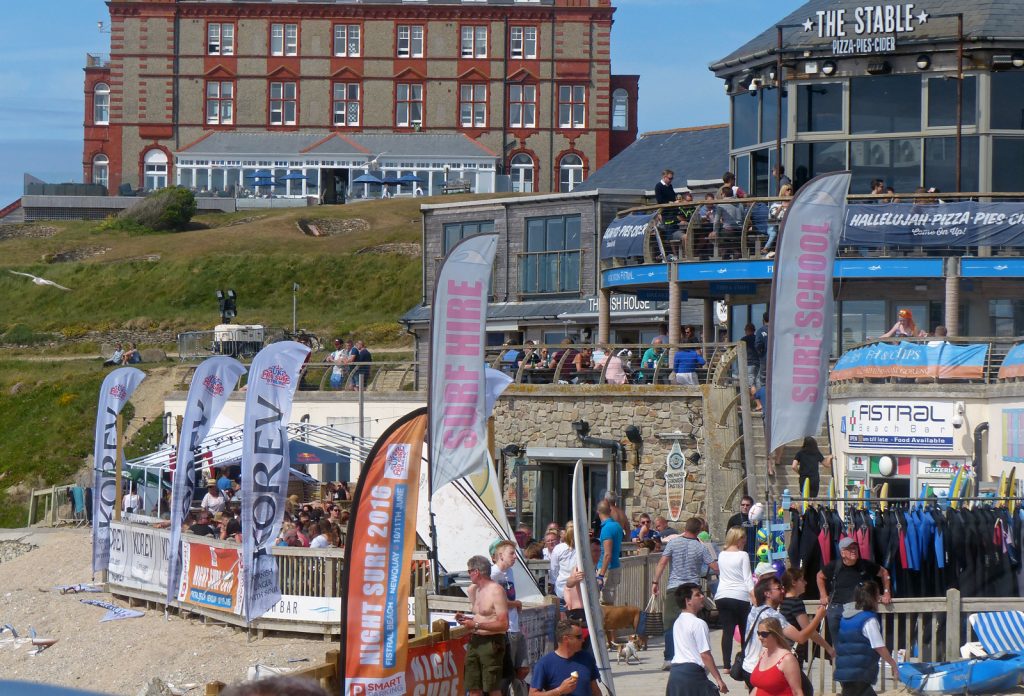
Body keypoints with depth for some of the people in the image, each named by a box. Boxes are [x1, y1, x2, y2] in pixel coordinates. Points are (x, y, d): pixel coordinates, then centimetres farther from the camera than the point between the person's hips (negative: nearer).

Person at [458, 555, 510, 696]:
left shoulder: (496, 591, -12)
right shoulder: (475, 590, 16)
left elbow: (503, 624, -18)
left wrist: (476, 625, -19)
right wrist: (466, 619, 7)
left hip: (491, 642, -9)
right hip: (475, 642, 9)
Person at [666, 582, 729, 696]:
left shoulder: (678, 622, 17)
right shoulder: (698, 623, -11)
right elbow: (705, 655, -15)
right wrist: (719, 680, -14)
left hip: (675, 672, 9)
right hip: (693, 673, -9)